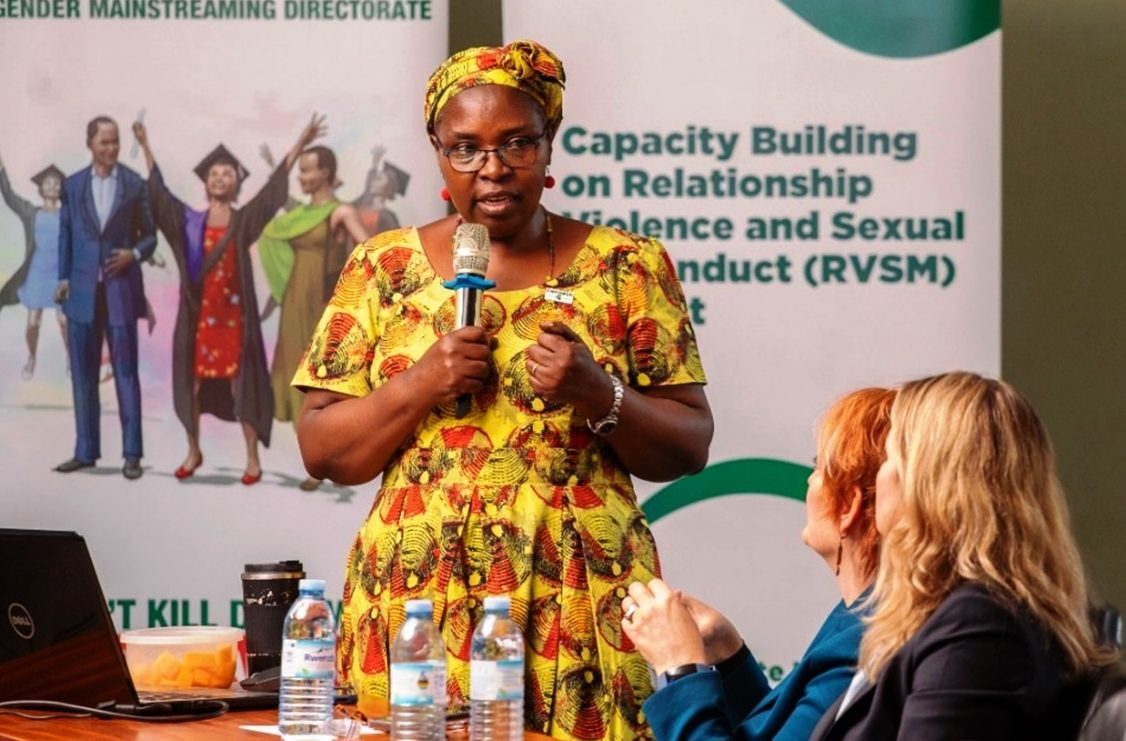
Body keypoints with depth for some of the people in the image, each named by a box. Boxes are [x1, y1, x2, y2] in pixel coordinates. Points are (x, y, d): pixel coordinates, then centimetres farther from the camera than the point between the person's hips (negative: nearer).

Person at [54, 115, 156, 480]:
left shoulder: (135, 185, 1)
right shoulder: (72, 185, 7)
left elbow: (149, 235, 5)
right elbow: (65, 235, 9)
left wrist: (134, 253, -14)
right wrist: (63, 278, 1)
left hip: (121, 288, -2)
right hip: (82, 287, 2)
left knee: (125, 371, -1)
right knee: (83, 372, 6)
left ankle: (132, 453, 1)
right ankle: (86, 450, 13)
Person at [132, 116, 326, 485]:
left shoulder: (244, 220, 2)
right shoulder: (190, 221, 6)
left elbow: (272, 187, -2)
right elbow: (159, 191, 9)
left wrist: (300, 144, -7)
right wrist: (146, 147, 10)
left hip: (232, 314, -2)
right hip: (198, 313, 2)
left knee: (240, 383, -1)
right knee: (192, 382, 6)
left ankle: (252, 458, 5)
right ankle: (193, 452, 22)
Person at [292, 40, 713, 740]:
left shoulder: (627, 266, 3)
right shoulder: (383, 269, 6)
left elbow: (690, 447, 3)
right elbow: (322, 450, 5)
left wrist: (599, 395, -15)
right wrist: (418, 386, -11)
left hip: (580, 609, -1)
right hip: (417, 603, 1)